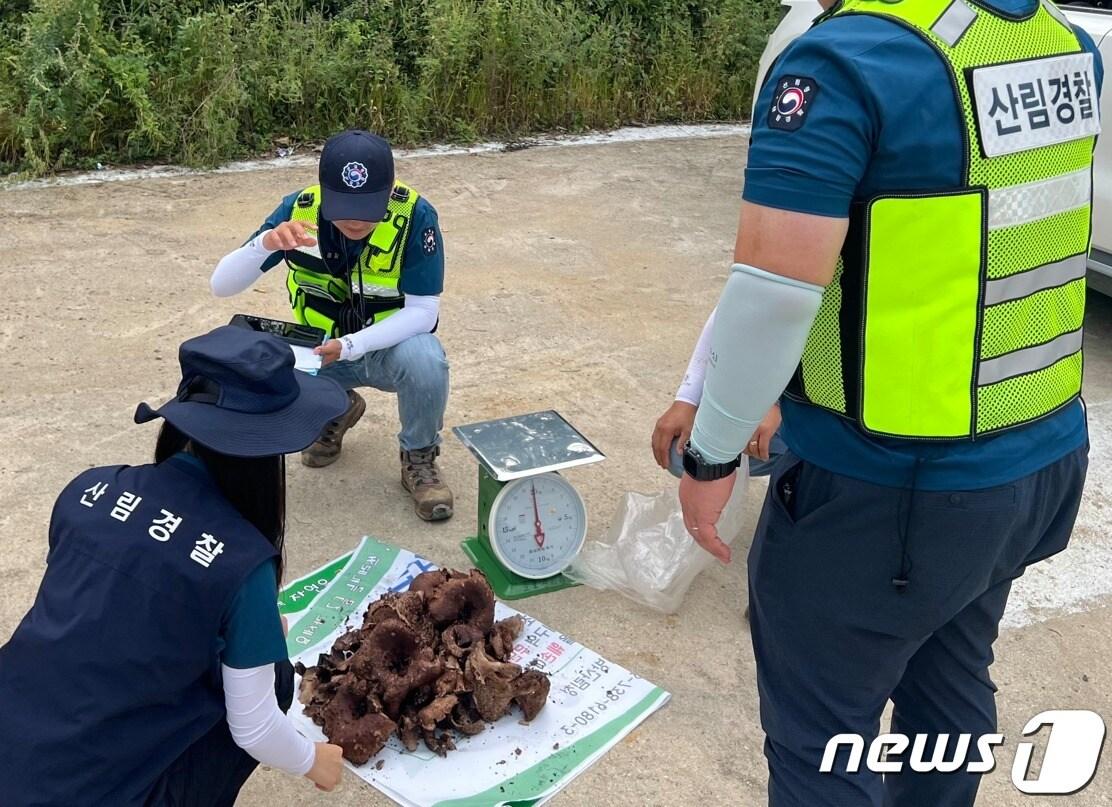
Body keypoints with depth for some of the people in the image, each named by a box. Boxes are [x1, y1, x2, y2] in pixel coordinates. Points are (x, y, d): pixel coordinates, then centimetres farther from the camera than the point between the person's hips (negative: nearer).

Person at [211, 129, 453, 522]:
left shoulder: (415, 215, -25)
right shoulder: (299, 209, -19)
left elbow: (423, 311, -24)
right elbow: (222, 285, -19)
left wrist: (351, 346, -38)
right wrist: (266, 243, -40)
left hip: (389, 347, -2)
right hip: (322, 351, 3)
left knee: (424, 358, -36)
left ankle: (419, 459, -6)